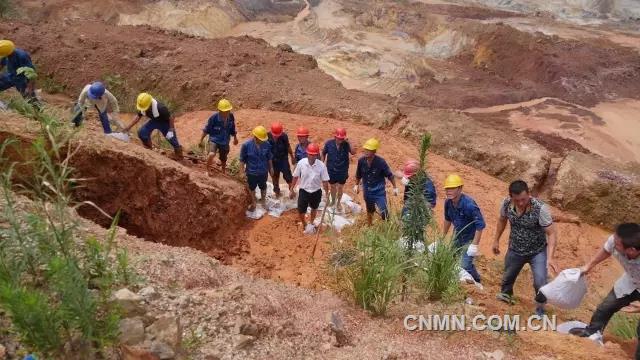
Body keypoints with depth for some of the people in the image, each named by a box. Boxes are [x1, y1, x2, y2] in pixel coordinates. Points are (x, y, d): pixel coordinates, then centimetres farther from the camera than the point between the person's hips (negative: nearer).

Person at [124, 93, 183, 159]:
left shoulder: (160, 108, -39)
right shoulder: (142, 106, -18)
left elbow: (170, 117, -28)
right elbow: (138, 116, 0)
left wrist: (171, 130, -24)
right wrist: (129, 127, -2)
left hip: (165, 123, -6)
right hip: (154, 121, 6)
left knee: (172, 139, -1)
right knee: (141, 133, -11)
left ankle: (179, 158, 20)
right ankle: (148, 149, 13)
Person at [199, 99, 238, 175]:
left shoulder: (231, 117, -12)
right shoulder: (214, 117, -23)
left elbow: (232, 129, 7)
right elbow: (206, 130, -10)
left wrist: (235, 138, 20)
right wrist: (201, 140, -4)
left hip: (225, 141, 4)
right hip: (214, 139, -4)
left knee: (223, 159, 19)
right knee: (211, 154, -30)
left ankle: (224, 173, 46)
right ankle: (208, 170, -2)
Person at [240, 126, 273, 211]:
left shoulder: (266, 144, -17)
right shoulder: (246, 145, -23)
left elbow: (269, 157, -1)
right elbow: (242, 158, -10)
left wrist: (271, 168, 8)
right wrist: (243, 168, -4)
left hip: (263, 171, 1)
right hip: (251, 171, -1)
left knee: (263, 187, 24)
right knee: (252, 187, 22)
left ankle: (263, 200, 50)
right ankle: (253, 203, 46)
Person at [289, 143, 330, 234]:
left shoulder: (321, 165, -20)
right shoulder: (301, 163, -17)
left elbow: (325, 181, -11)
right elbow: (295, 177, -4)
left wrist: (327, 193, -7)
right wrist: (291, 190, 2)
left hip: (316, 192, 0)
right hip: (304, 191, 0)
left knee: (314, 209, 23)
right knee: (301, 211, 5)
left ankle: (311, 224, 53)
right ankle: (304, 224, 39)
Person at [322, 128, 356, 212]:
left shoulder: (346, 144, -15)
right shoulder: (329, 143, -13)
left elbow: (353, 152, -31)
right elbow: (323, 154, 1)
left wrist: (348, 142, -37)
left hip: (342, 170, 0)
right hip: (331, 170, 0)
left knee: (340, 187, 13)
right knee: (333, 186, 18)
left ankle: (338, 203, 35)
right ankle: (333, 201, 42)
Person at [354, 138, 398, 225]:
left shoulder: (381, 162, -21)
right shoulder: (361, 161, -12)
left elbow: (390, 175, -10)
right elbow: (358, 174, 7)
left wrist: (395, 188, -5)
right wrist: (356, 185, 13)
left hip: (379, 192, -4)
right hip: (367, 191, 4)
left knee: (384, 213, -8)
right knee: (370, 211, 23)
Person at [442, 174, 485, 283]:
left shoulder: (468, 204, -31)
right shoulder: (448, 202, -11)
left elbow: (480, 225, -28)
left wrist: (474, 245, -28)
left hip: (469, 238, -7)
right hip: (457, 235, 7)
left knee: (465, 266, -12)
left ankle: (477, 283, 16)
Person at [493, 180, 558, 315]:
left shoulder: (540, 209, -31)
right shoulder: (506, 204, -19)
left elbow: (551, 233, -27)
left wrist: (550, 257, -38)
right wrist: (496, 240, 11)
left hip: (537, 251, -3)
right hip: (515, 250, 4)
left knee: (540, 283, -14)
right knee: (508, 277, 22)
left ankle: (540, 311, 14)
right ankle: (506, 294, 56)